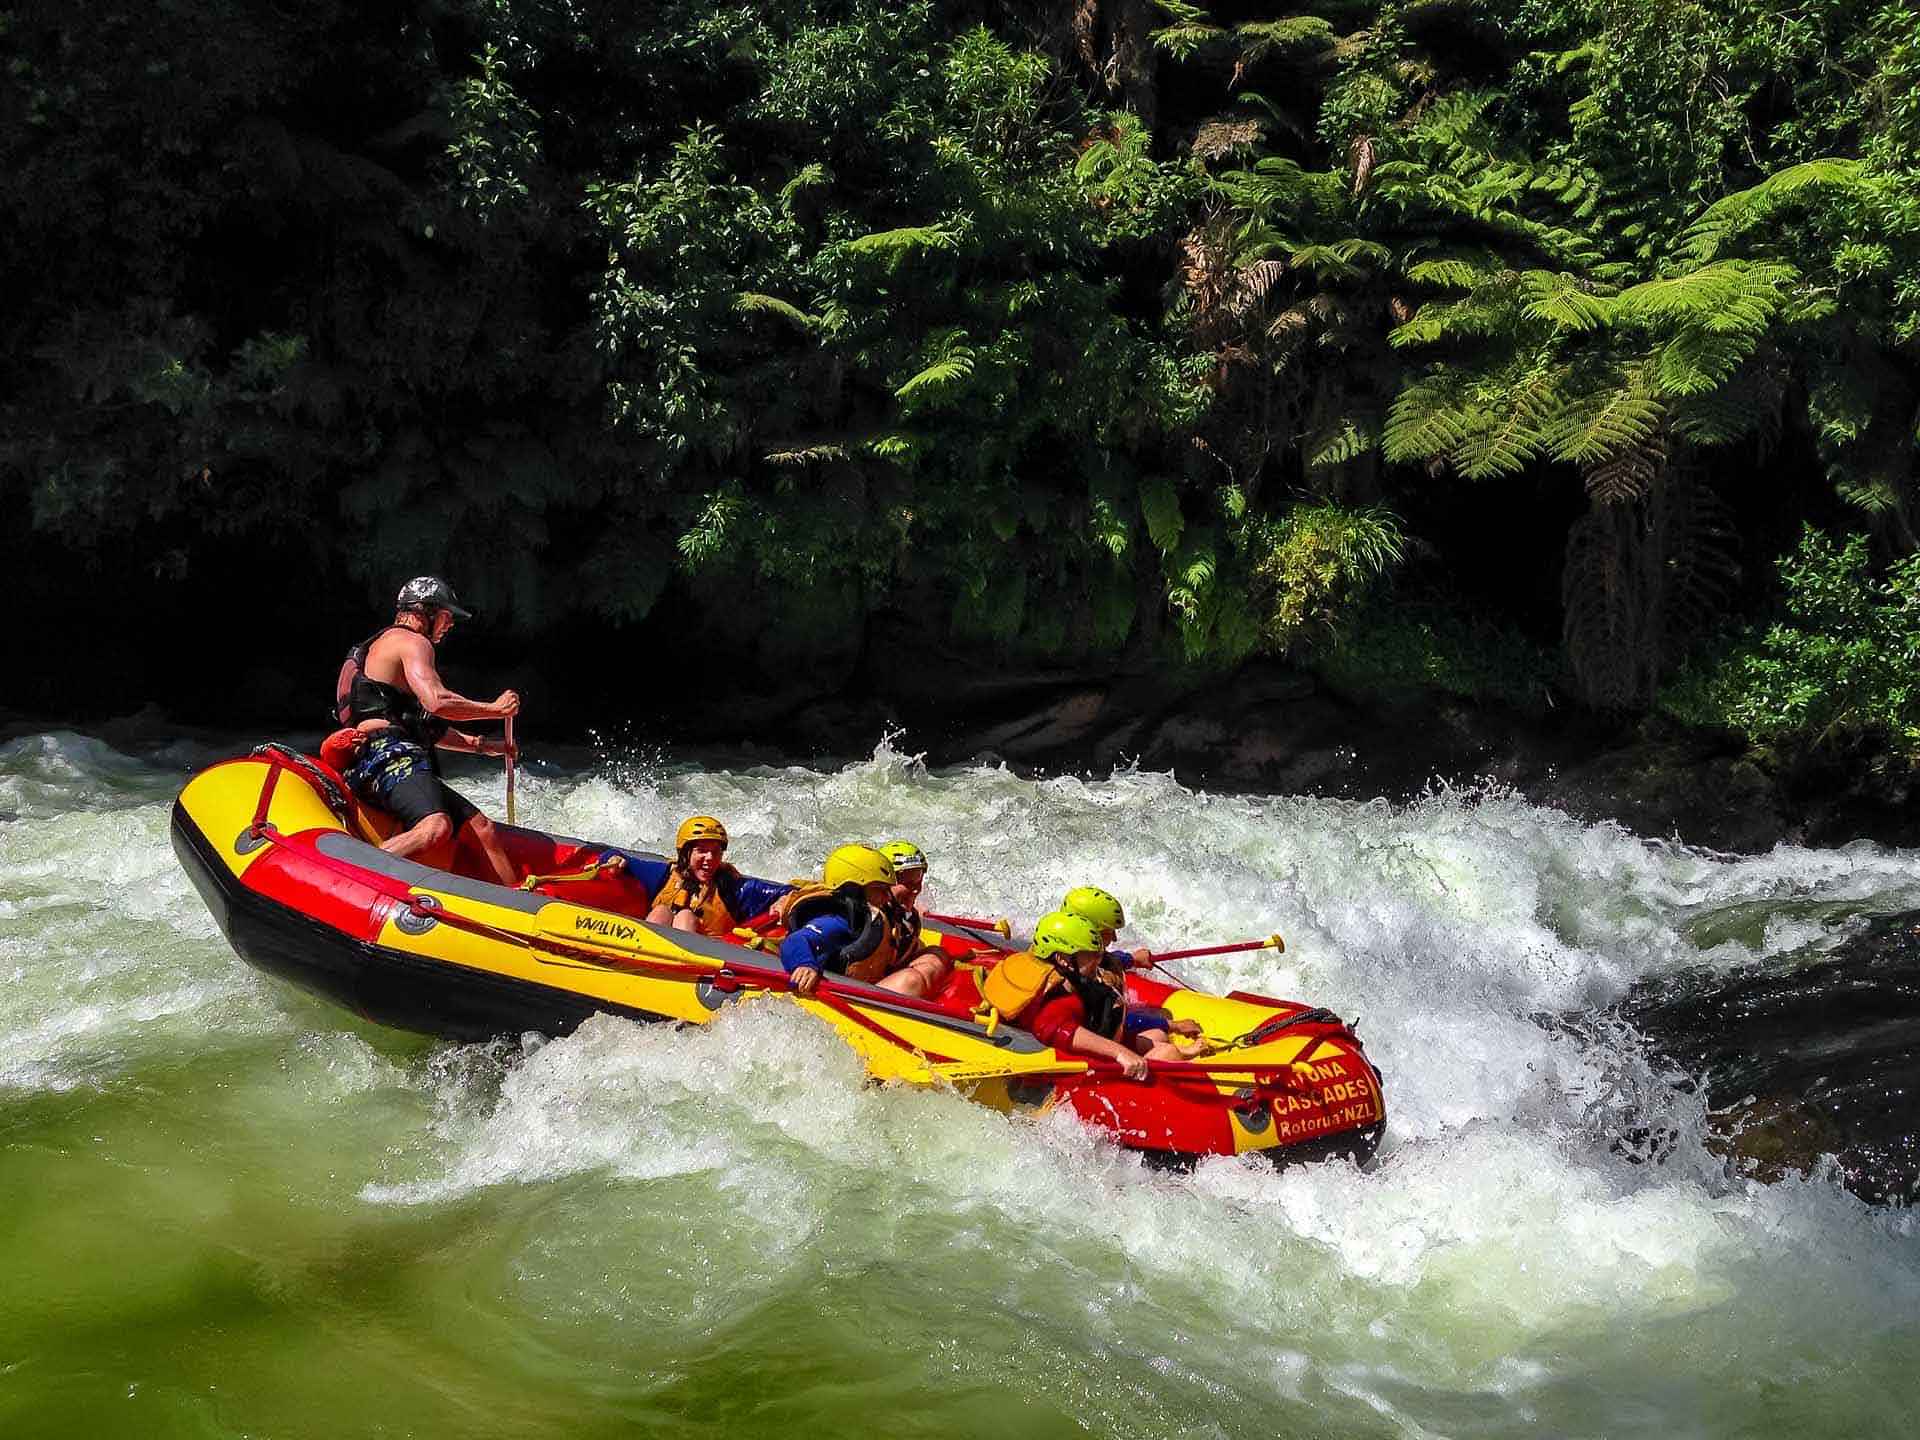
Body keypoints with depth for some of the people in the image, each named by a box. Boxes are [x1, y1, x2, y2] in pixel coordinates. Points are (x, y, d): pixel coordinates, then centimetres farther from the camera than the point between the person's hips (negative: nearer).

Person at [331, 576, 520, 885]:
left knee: (482, 828, 12)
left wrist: (479, 744, 33)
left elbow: (426, 727, 37)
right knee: (436, 827, -36)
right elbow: (436, 702, -17)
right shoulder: (411, 642, 1)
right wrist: (495, 709, -4)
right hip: (392, 758, -11)